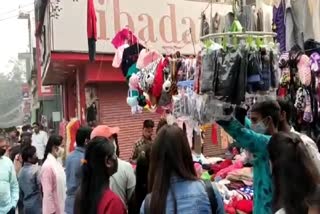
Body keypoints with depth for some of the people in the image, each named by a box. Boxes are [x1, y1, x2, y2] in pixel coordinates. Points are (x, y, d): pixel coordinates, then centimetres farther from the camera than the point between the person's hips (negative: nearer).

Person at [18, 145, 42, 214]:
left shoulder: (21, 171, 6)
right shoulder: (36, 169, -18)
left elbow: (20, 191, 12)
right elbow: (41, 187, -18)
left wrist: (24, 202, 21)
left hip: (26, 206, 8)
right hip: (36, 205, -8)